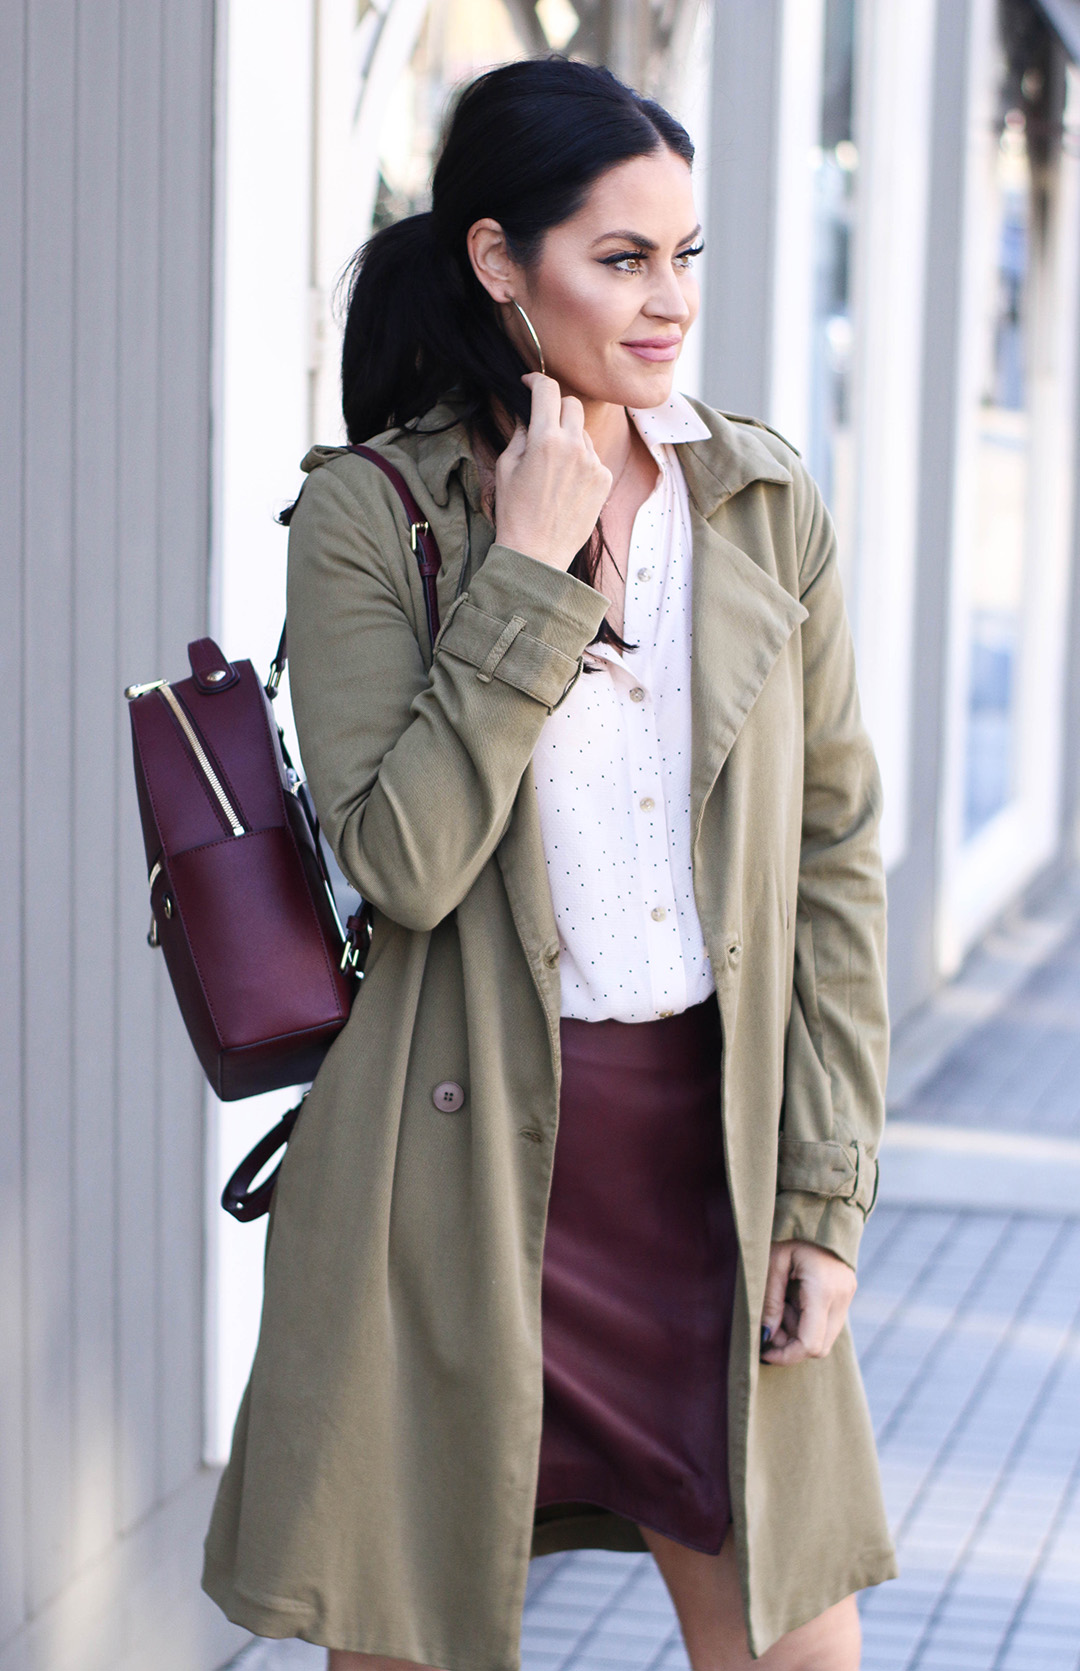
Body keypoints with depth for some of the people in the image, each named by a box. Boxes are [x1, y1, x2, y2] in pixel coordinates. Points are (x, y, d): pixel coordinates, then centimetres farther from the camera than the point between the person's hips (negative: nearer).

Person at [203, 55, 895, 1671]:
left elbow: (835, 852, 6)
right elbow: (403, 860, -17)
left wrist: (828, 1190, 2)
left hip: (714, 1148, 3)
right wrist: (530, 570, -17)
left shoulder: (767, 504, 5)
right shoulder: (369, 516, -5)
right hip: (469, 1160, -3)